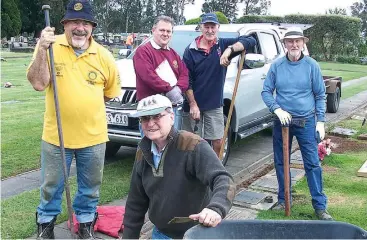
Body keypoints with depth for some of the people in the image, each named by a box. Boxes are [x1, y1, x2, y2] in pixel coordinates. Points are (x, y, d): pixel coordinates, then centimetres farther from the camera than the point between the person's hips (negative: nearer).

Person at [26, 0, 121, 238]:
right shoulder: (51, 46, -8)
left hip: (93, 136, 1)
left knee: (90, 186, 18)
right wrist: (42, 50, -27)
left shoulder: (104, 56, -5)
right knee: (51, 185, 17)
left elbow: (111, 92, 9)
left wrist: (87, 102, 7)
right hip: (56, 135, -1)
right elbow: (38, 84, -19)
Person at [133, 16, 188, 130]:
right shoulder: (143, 51, -3)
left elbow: (184, 73, 12)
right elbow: (148, 75, -17)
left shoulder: (173, 53, 22)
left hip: (175, 107, 7)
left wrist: (178, 89, -9)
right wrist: (170, 90, -17)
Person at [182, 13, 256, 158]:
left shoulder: (223, 45, 1)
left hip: (215, 105, 2)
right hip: (193, 104, -2)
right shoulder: (191, 50, -5)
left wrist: (229, 50, -25)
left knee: (218, 142, 6)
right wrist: (193, 105, -12)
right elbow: (186, 80, -7)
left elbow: (251, 41, -10)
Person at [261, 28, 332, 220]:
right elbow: (266, 92, 3)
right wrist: (277, 110, -12)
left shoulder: (311, 65, -2)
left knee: (312, 163, -1)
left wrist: (320, 121, -3)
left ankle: (320, 206, 8)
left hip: (306, 121, -2)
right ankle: (283, 200, 25)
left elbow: (320, 95, 3)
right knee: (281, 162, 10)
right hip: (282, 121, 2)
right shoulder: (276, 66, 0)